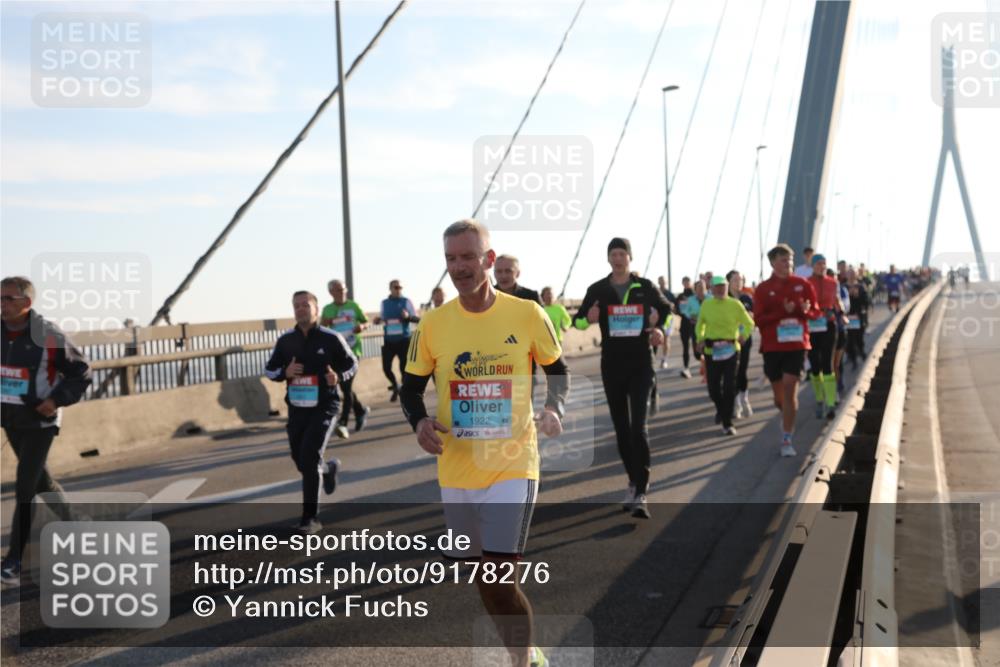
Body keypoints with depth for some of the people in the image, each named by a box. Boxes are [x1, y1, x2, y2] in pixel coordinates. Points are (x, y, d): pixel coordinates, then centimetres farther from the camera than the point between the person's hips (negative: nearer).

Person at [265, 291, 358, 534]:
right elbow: (269, 369, 10)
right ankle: (328, 468, 49)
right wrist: (284, 372, -13)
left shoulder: (331, 338, -7)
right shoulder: (285, 340, 2)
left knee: (309, 459, -16)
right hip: (296, 409, 4)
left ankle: (310, 518, -8)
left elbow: (352, 364, 4)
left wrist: (338, 377, -17)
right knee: (301, 462, 12)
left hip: (324, 407, -4)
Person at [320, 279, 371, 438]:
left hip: (353, 350, -3)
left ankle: (343, 424, -13)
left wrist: (362, 326, -12)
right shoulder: (327, 309, 6)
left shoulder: (353, 306, 2)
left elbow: (366, 322, 11)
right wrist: (324, 323, -15)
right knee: (344, 387, 9)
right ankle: (361, 410, 34)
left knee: (348, 386, -11)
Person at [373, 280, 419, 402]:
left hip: (404, 339, -3)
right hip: (389, 340, 3)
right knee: (386, 367, 2)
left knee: (404, 367, 0)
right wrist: (377, 320, -5)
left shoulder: (407, 302, -1)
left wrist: (408, 316, -21)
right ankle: (395, 386, 29)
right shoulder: (384, 303, 7)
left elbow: (417, 319, -1)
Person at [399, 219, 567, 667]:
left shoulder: (526, 314, -6)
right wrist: (420, 422, -12)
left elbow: (558, 369, 8)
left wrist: (555, 408, -11)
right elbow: (410, 388, 8)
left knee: (498, 575, -13)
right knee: (484, 580, 14)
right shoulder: (432, 325, -2)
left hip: (513, 466, -3)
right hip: (456, 470, 3)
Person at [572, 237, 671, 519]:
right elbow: (577, 319, 5)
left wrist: (660, 330, 3)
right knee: (621, 428, 10)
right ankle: (634, 483, 27)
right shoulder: (597, 290, 0)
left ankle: (640, 494, -13)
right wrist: (588, 319, -17)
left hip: (641, 364, -2)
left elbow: (666, 309, 20)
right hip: (611, 366, 2)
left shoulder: (645, 287, 1)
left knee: (638, 427, -13)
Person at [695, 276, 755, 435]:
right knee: (713, 387, 7)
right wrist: (700, 338, 3)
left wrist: (743, 336, -10)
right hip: (711, 351, 2)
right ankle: (721, 410, 39)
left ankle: (727, 423, 5)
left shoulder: (735, 304, -3)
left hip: (730, 350, -2)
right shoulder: (706, 304, 4)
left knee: (729, 387, -5)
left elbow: (749, 323, 6)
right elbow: (700, 324, 18)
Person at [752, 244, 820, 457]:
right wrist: (783, 312, -19)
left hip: (796, 345, -1)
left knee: (790, 390, -11)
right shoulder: (763, 289, -1)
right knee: (779, 395, 11)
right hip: (772, 347, 1)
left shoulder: (803, 284, 2)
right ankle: (788, 420, 43)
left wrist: (805, 311, -16)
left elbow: (816, 311, 7)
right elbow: (758, 320, -7)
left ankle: (786, 440, -7)